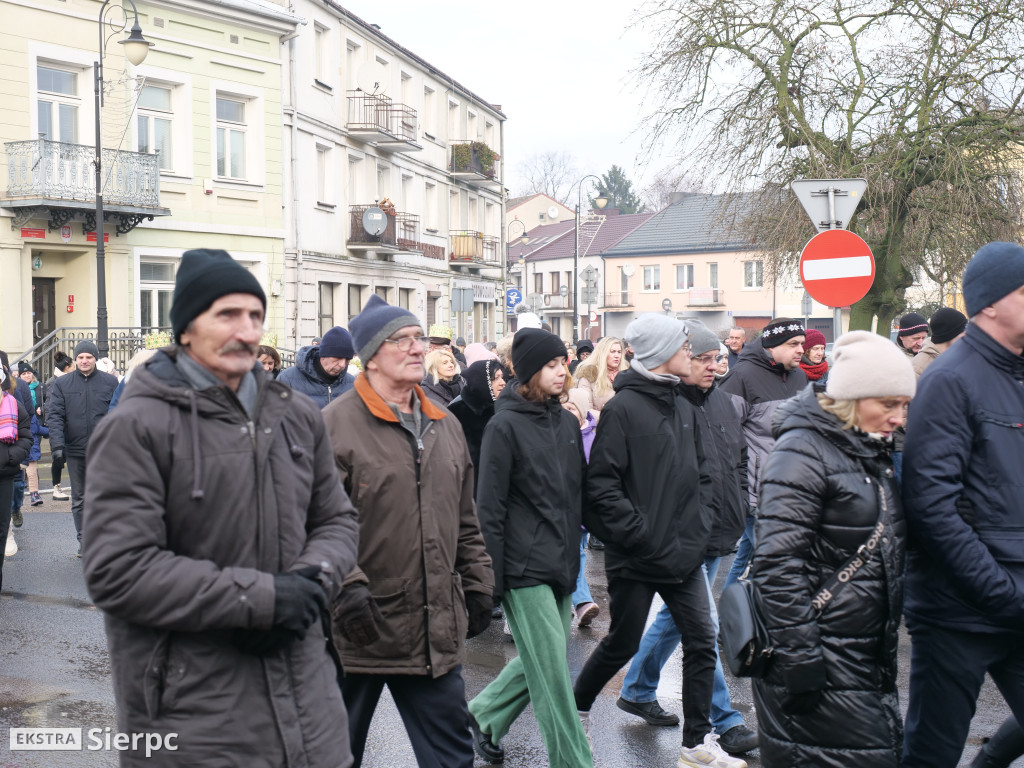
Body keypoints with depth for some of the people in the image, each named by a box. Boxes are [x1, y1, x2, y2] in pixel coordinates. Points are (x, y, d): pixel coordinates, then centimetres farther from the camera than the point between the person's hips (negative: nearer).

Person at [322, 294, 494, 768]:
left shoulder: (445, 426, 12)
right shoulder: (335, 425, -10)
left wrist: (478, 585, 16)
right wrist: (346, 586, -24)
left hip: (436, 631, 6)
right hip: (361, 627, -5)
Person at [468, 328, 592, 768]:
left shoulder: (567, 423, 11)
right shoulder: (505, 426, -9)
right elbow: (489, 509, -10)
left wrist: (574, 552, 13)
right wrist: (492, 577, -12)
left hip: (562, 563, 7)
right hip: (525, 567, -7)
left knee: (542, 661, 14)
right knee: (551, 667, -4)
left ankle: (484, 715, 33)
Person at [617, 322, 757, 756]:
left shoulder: (721, 401, 10)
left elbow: (739, 460, 21)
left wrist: (738, 515, 15)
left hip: (718, 534, 9)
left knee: (677, 614, 19)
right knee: (703, 624, -4)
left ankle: (637, 691, 36)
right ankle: (726, 722, 5)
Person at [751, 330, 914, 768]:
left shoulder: (873, 452, 13)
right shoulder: (804, 452, -15)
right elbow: (777, 564, -21)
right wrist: (800, 662, -22)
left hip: (870, 661, 9)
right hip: (824, 666, -9)